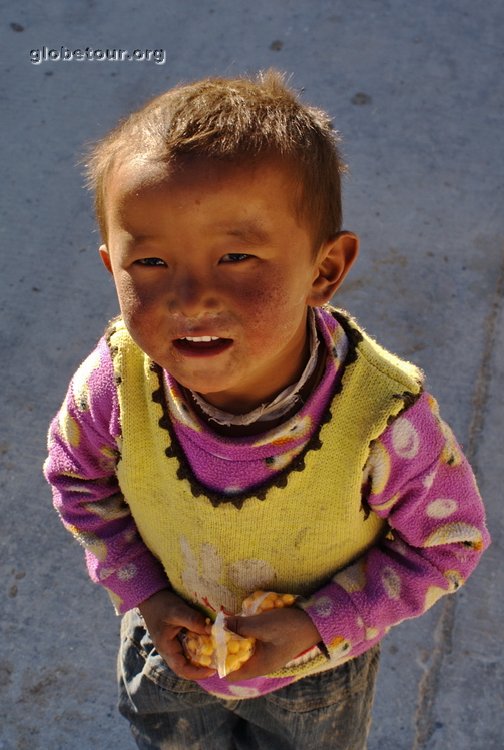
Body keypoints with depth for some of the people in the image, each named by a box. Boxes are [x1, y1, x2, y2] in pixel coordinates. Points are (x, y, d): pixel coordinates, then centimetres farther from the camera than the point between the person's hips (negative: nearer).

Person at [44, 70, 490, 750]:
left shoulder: (386, 422, -39)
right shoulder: (116, 381, -32)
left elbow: (447, 543, -19)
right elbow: (78, 476, -8)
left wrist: (320, 624, -25)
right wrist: (143, 592, -15)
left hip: (316, 672, -1)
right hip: (170, 643, 2)